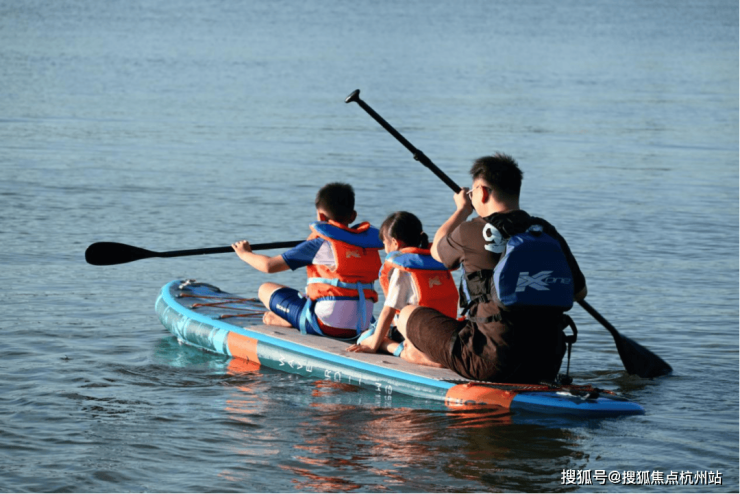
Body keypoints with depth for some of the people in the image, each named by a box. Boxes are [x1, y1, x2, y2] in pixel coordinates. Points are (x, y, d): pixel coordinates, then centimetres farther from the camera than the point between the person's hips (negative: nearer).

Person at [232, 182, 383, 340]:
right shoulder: (369, 240, 6)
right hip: (362, 326, 6)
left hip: (325, 325, -6)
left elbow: (270, 265, -4)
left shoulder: (320, 244, -8)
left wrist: (245, 253, 16)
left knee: (266, 289, 8)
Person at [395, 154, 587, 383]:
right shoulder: (547, 232, 3)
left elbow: (437, 251, 16)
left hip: (492, 365, -6)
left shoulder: (471, 232, -8)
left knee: (407, 315, 10)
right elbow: (579, 292, 14)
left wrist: (462, 210, 32)